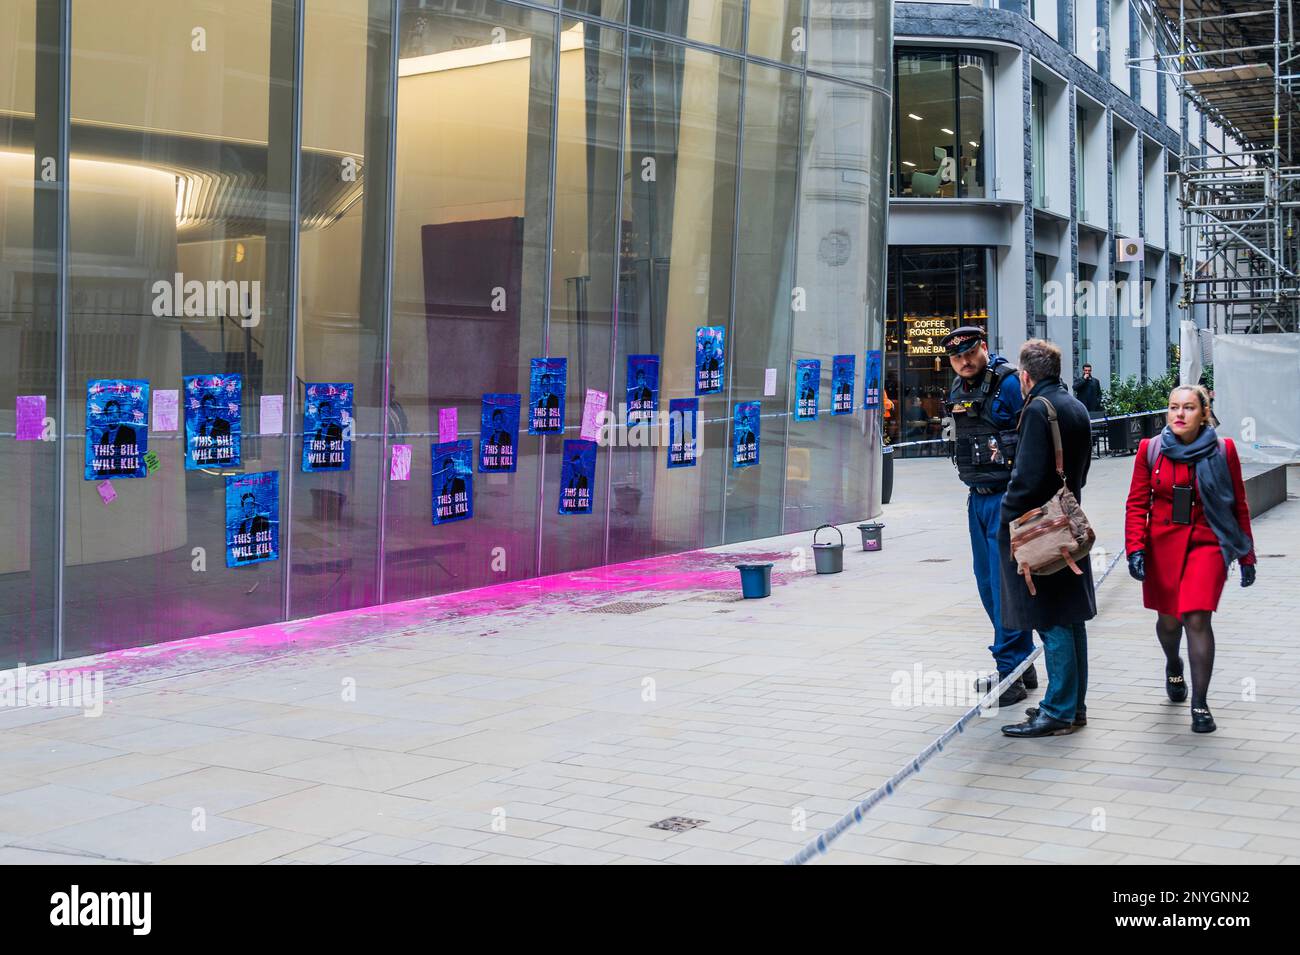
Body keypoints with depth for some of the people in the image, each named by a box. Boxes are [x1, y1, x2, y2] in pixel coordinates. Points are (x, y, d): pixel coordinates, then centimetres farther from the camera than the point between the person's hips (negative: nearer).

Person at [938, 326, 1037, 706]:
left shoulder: (1008, 383, -13)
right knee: (988, 585, 12)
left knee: (1005, 584, -8)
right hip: (978, 499, 8)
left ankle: (1011, 674, -2)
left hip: (1006, 499, -8)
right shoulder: (959, 389, 11)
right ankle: (1023, 666, 23)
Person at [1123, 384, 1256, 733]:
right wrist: (1135, 548, -9)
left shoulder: (1223, 451, -2)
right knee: (1168, 619, 13)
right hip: (1162, 545, 2)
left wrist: (1247, 557, 8)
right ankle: (1173, 667, 48)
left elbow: (1239, 506, 6)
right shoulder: (1151, 449, 0)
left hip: (1206, 544, -2)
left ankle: (1200, 704, -8)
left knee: (1197, 618, -16)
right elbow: (1137, 504, 3)